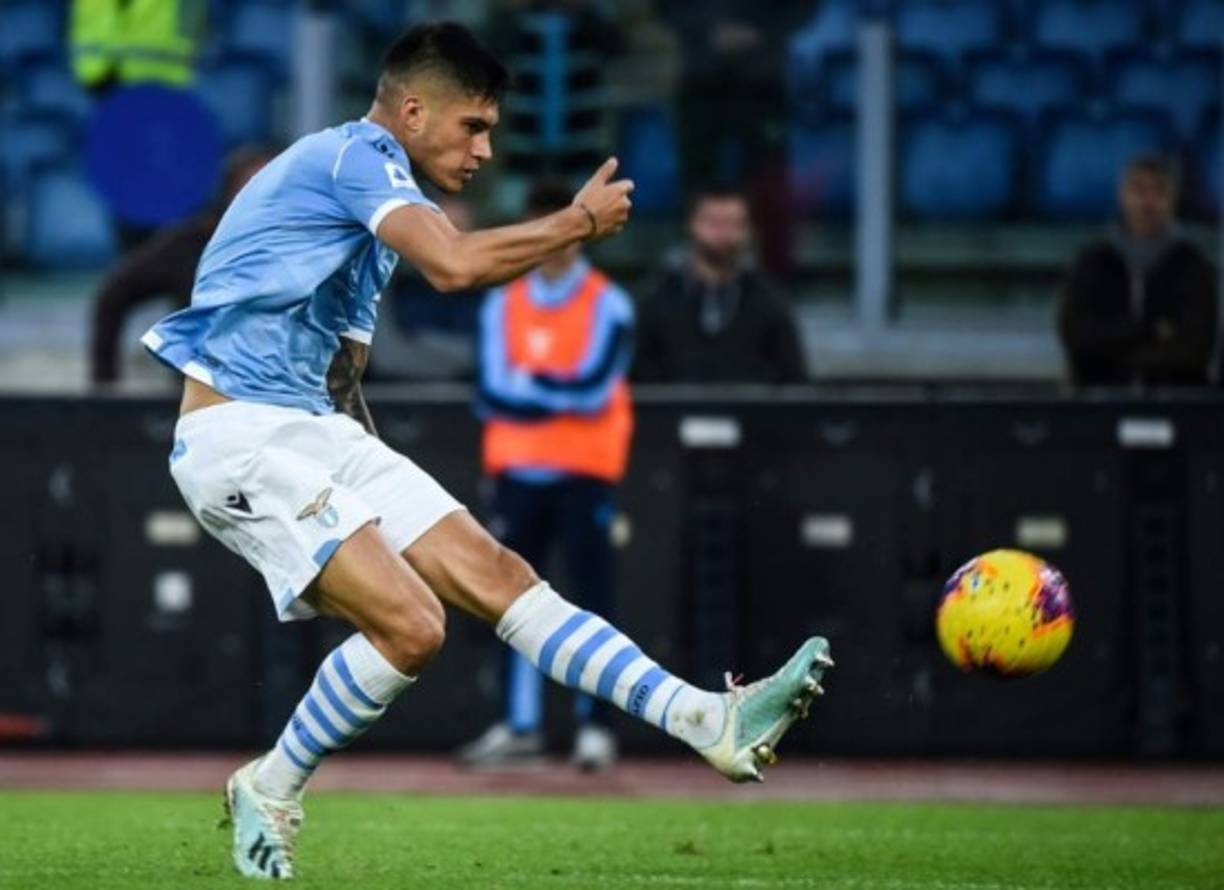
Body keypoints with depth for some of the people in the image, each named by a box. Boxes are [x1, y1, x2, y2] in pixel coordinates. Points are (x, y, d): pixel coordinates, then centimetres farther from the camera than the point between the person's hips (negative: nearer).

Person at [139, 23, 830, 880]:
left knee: (498, 576, -2)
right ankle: (269, 792, -1)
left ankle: (711, 723, -9)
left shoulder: (360, 173, 20)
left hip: (319, 432, 10)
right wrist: (582, 221, -15)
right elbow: (455, 264, -28)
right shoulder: (356, 153, -11)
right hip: (239, 437, -10)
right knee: (410, 624, -21)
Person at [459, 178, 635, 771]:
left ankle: (595, 727, -3)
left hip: (585, 470, -4)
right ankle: (519, 727, 11)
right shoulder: (502, 306, 9)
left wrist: (525, 385, -10)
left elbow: (595, 389, -14)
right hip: (517, 469, 4)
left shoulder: (607, 305, -2)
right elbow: (493, 394, -2)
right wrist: (562, 393, -13)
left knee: (592, 597, -6)